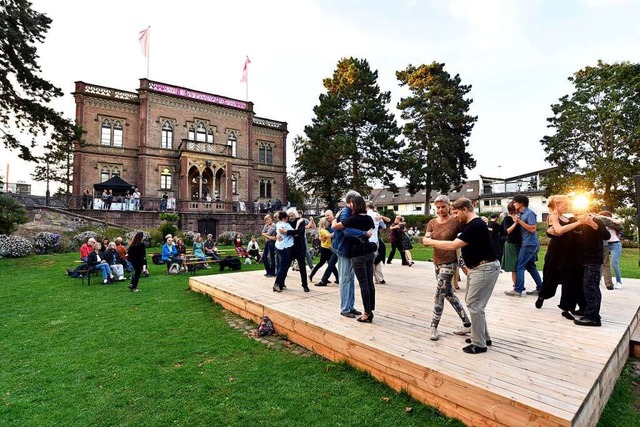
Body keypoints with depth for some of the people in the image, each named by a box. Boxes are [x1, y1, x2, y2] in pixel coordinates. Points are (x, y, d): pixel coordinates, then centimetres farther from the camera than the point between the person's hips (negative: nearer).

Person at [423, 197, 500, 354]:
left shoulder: (476, 225, -22)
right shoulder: (470, 225, 11)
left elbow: (453, 245, -25)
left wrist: (430, 242, -17)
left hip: (485, 268, -11)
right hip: (476, 268, 11)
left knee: (474, 305, -5)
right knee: (472, 303, 16)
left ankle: (479, 344, 6)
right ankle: (484, 337, 28)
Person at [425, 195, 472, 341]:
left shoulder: (456, 221, -9)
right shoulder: (432, 223, 4)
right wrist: (427, 237, -26)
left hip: (449, 262, -7)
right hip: (437, 262, 7)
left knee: (438, 294, -4)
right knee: (448, 293, 14)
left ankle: (434, 327, 9)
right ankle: (467, 324, 28)